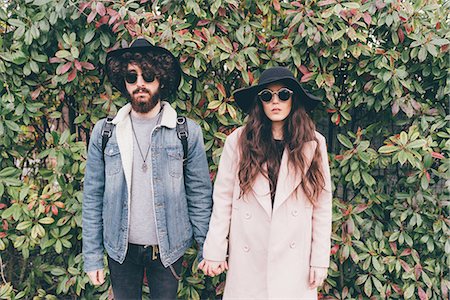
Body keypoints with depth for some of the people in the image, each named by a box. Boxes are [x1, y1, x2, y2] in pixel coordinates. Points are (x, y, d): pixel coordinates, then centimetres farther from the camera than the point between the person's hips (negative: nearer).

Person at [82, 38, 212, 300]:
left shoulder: (188, 132, -5)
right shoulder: (104, 132, -1)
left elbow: (200, 194, -2)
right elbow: (93, 197, 1)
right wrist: (92, 256, -1)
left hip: (168, 248, -1)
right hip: (121, 249, 1)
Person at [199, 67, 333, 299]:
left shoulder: (313, 144, -1)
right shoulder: (238, 141, -2)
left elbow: (322, 205, 1)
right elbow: (222, 199, -1)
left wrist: (320, 259, 0)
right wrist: (214, 251, -1)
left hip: (295, 259, 1)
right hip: (247, 259, 0)